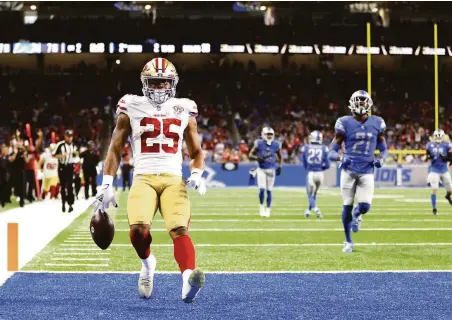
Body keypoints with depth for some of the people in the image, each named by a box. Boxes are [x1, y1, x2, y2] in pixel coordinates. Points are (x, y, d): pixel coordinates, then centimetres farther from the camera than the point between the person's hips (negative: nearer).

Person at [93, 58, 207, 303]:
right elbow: (115, 149, 11)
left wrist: (196, 174, 1)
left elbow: (196, 152, 22)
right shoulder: (132, 108, 9)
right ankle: (147, 264, 9)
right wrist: (106, 185, 2)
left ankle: (188, 281, -44)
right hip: (144, 178, -1)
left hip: (174, 179, 1)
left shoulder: (183, 110, 14)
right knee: (138, 229, -24)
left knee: (179, 230, -23)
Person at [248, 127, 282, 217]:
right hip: (261, 169, -2)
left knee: (269, 190, 3)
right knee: (262, 189, -11)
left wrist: (279, 166, 1)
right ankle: (261, 206, 13)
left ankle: (268, 210, 15)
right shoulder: (259, 144, -6)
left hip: (271, 169, 2)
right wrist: (257, 158, -20)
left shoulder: (276, 145, 0)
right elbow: (250, 155, -1)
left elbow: (280, 157, 14)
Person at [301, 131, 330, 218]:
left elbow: (304, 164, 8)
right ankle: (308, 210, 34)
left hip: (310, 173, -2)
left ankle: (315, 208, -20)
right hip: (320, 173, 2)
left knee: (310, 194, 6)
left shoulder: (305, 148, -1)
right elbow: (327, 165, 0)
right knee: (314, 192, 23)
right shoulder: (324, 149, -1)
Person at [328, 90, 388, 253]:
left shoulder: (376, 124, 5)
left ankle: (356, 215, 29)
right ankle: (348, 242, 17)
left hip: (367, 171, 1)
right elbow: (332, 152, -1)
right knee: (347, 206, -1)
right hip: (349, 169, -1)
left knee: (365, 206, -11)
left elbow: (384, 149, 16)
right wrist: (340, 157, -22)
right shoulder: (345, 123, -3)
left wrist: (381, 158, -6)